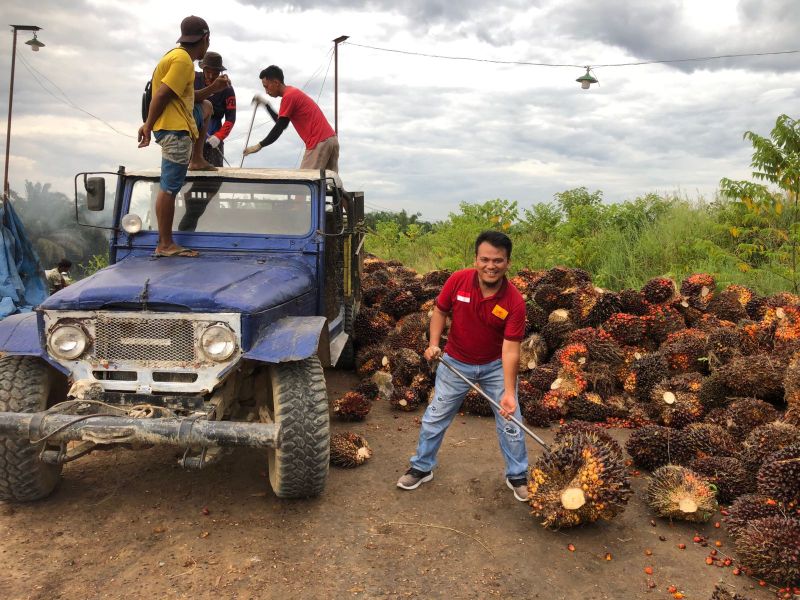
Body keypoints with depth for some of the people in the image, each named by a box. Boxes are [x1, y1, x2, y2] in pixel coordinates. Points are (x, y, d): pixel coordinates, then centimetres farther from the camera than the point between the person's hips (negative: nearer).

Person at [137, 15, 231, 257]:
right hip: (174, 129, -10)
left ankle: (197, 159, 27)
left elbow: (189, 98, 23)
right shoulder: (182, 60, -13)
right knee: (169, 187, -10)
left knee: (205, 107, 35)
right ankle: (165, 245, -8)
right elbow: (161, 96, -19)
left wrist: (213, 88, 14)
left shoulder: (178, 56, 18)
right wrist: (148, 126, -17)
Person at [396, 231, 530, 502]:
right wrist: (434, 343, -17)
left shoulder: (515, 301, -25)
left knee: (510, 422, 6)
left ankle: (518, 476, 28)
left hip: (495, 366, -1)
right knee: (435, 416, 11)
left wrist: (509, 392, -35)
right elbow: (440, 310, -2)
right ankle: (421, 468, 31)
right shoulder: (458, 281, -20)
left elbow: (510, 350, -27)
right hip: (456, 363, 2)